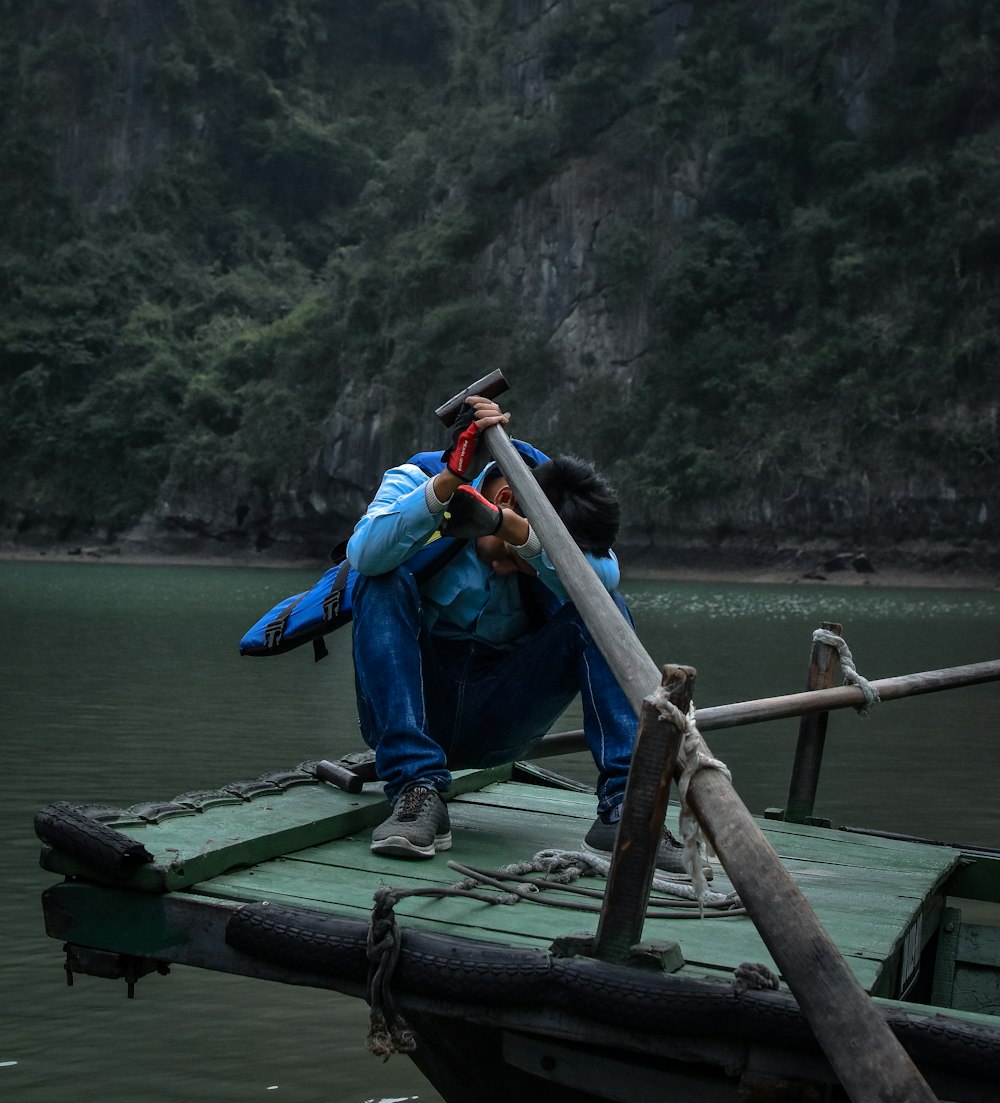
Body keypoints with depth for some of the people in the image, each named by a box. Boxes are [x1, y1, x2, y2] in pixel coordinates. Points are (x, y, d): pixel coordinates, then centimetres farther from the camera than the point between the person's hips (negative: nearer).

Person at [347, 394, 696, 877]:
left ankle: (623, 808, -25)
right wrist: (451, 480, -41)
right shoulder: (414, 483, -10)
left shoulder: (560, 517, -5)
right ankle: (418, 792, -31)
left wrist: (506, 525, -43)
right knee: (385, 586, -28)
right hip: (408, 706, -1)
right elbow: (365, 555, -32)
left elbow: (604, 578, -29)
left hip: (495, 723, 2)